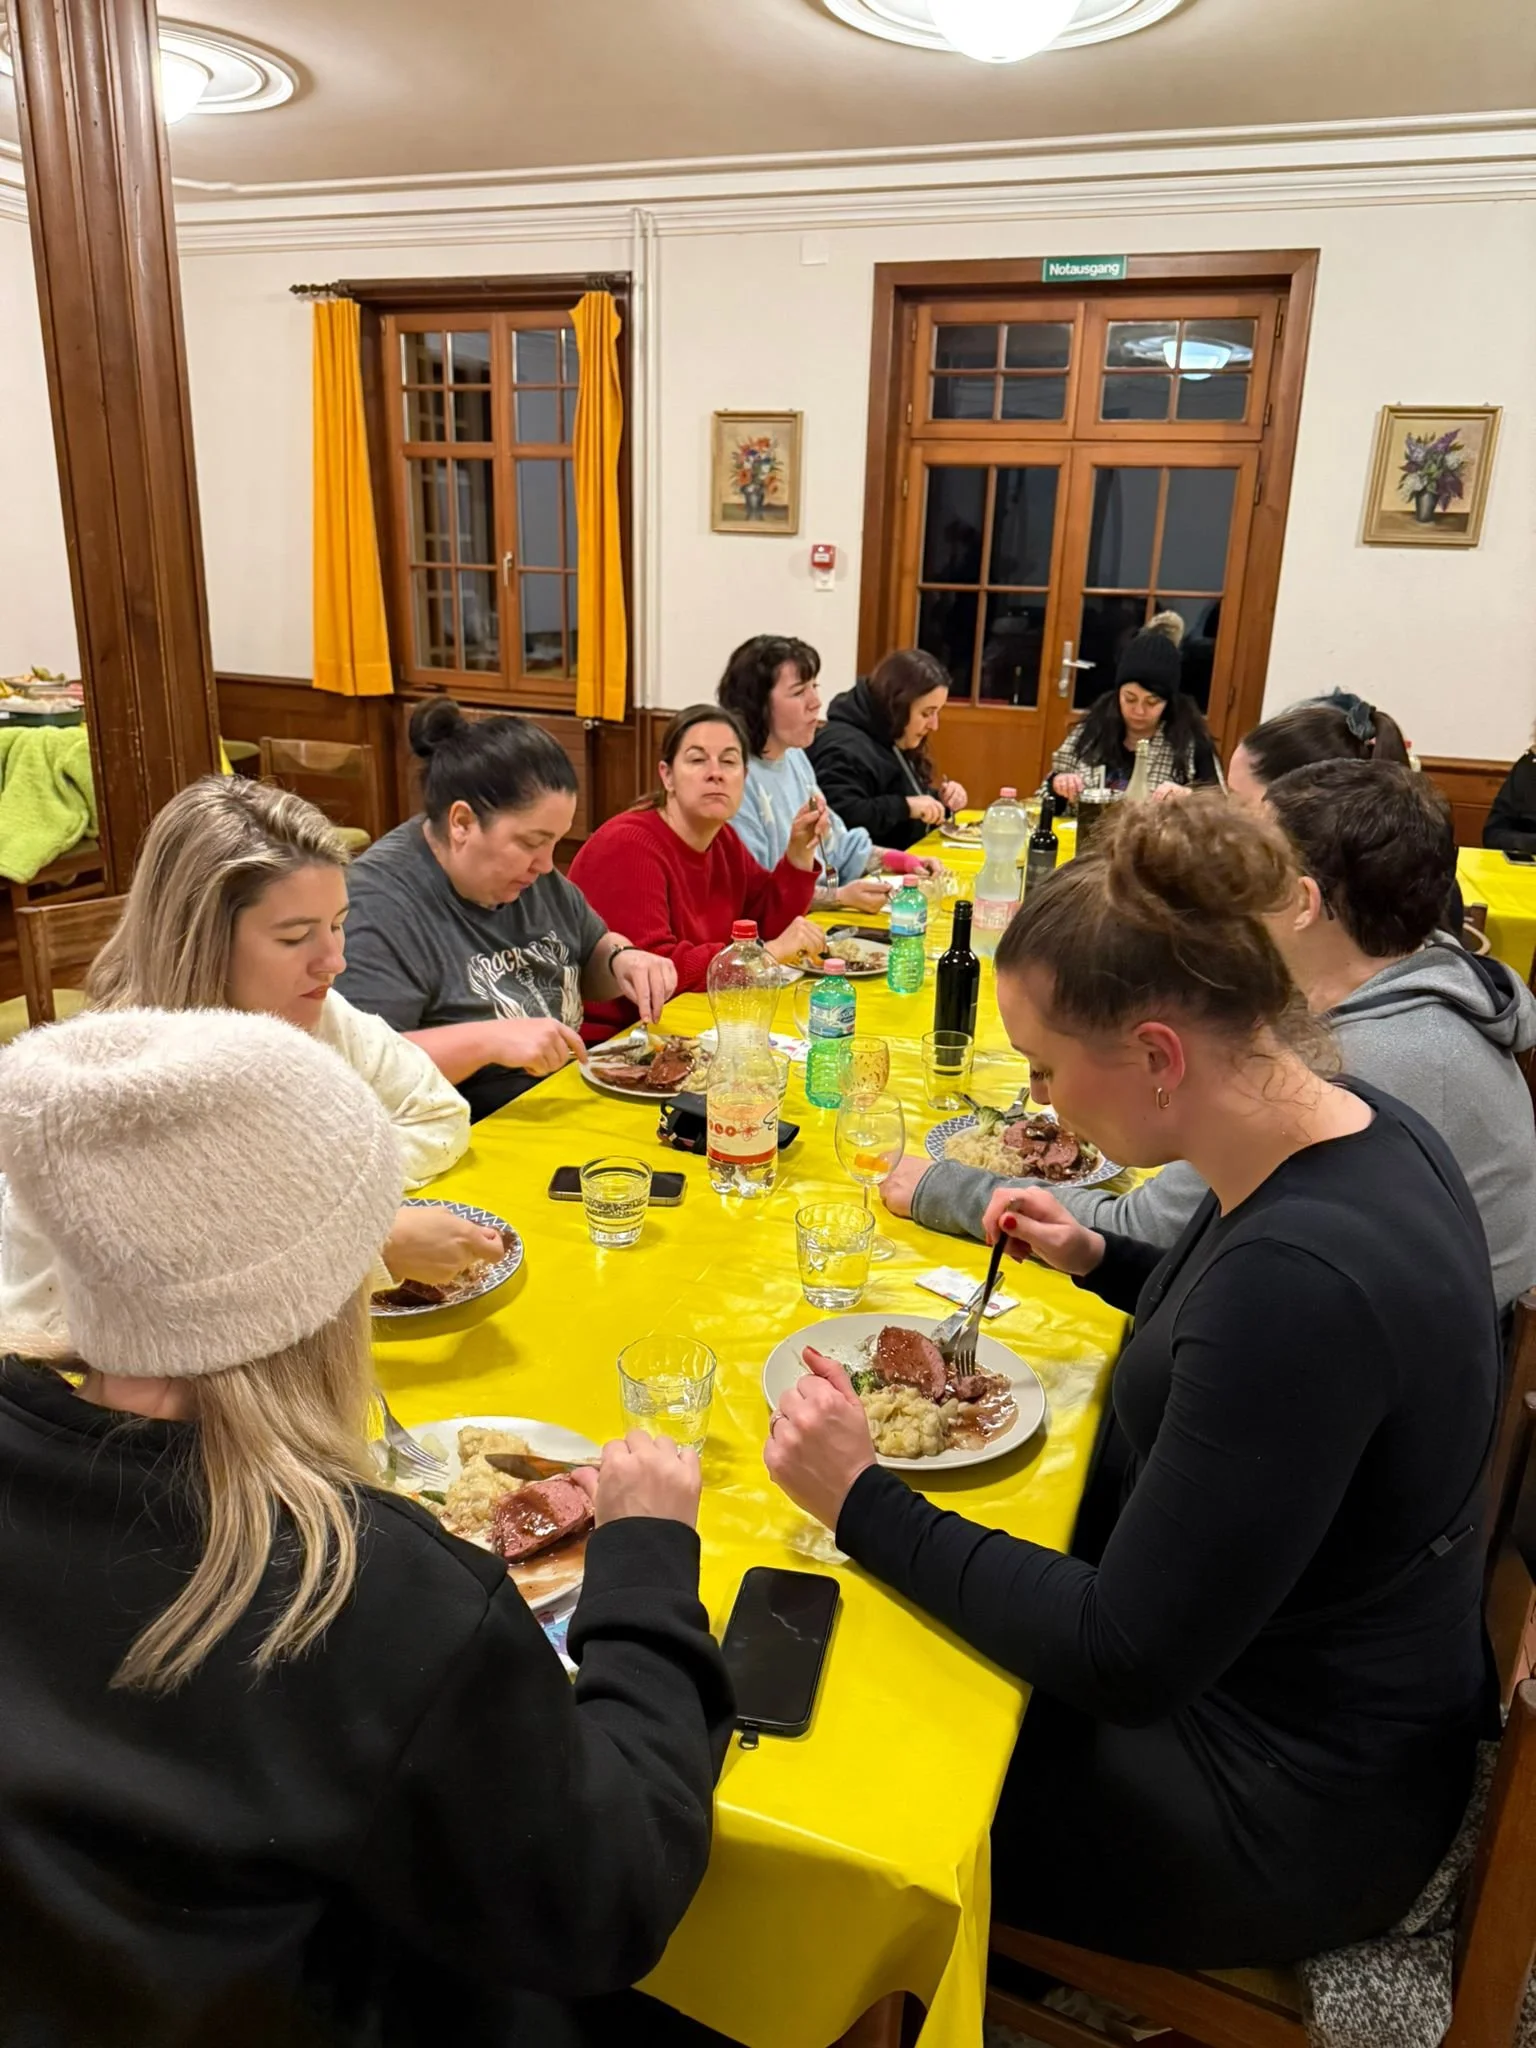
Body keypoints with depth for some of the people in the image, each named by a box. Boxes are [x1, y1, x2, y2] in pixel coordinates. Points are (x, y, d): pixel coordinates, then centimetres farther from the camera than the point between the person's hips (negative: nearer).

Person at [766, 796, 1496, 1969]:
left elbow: (1124, 1663, -29)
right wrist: (1101, 1259, 3)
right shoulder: (1355, 1126, -8)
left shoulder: (1300, 1275, -37)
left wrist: (864, 1503, -24)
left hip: (1299, 1812, -8)